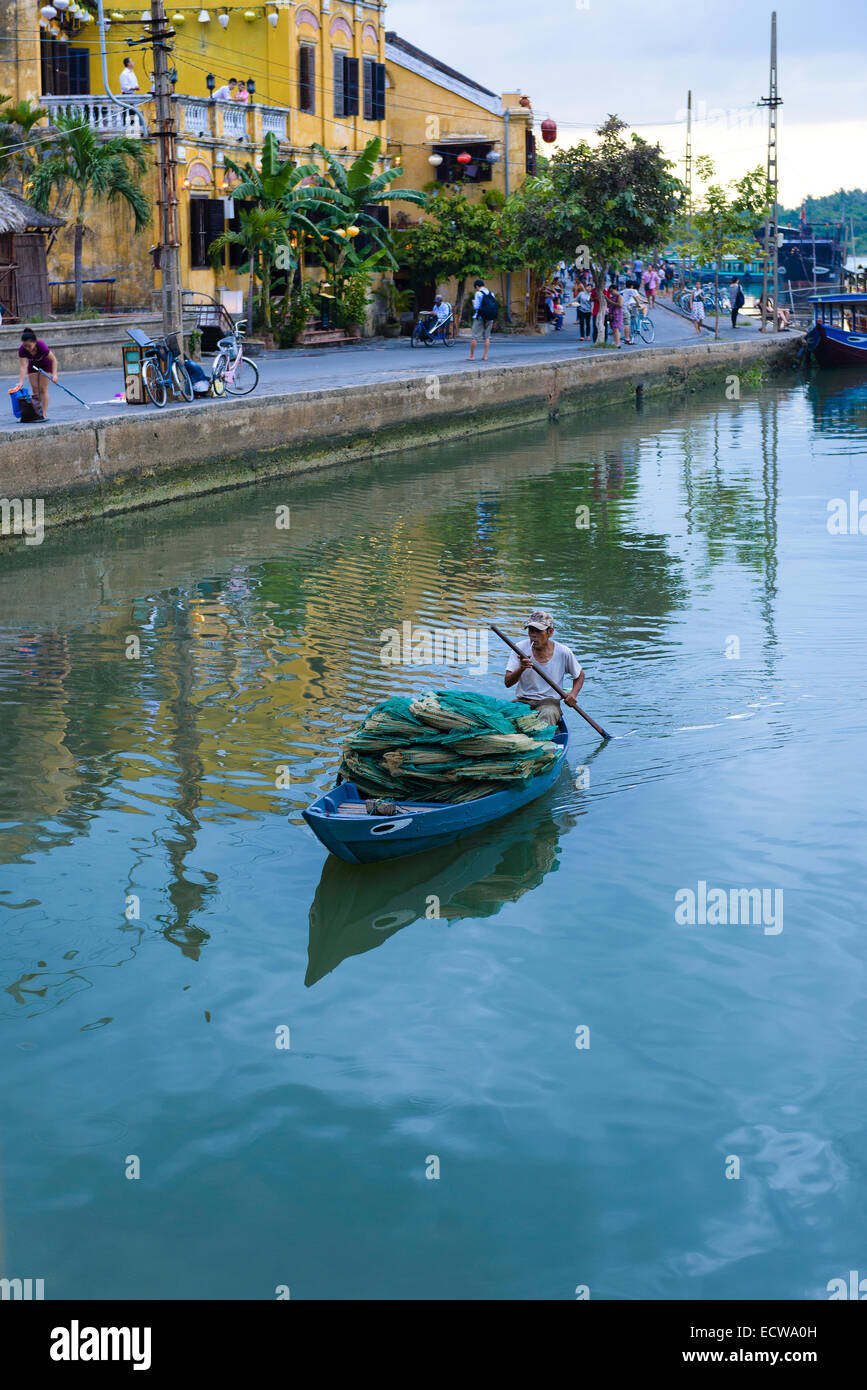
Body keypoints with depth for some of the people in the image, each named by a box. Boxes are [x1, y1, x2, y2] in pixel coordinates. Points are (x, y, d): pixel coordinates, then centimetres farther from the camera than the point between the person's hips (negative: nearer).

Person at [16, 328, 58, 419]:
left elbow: (53, 360, -28)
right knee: (35, 389, -1)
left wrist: (54, 374, -38)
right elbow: (23, 366, -34)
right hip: (33, 365, 3)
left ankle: (44, 414, -5)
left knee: (43, 389, -8)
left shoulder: (42, 346, -39)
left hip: (45, 364, -3)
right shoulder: (22, 350, -32)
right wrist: (21, 382, -43)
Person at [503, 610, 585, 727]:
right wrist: (521, 669, -26)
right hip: (523, 701, 1)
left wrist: (573, 694, -2)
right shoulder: (520, 648, -1)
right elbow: (507, 683, -7)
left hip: (549, 702, -1)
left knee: (548, 715, -37)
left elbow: (580, 675, 17)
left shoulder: (563, 652, -2)